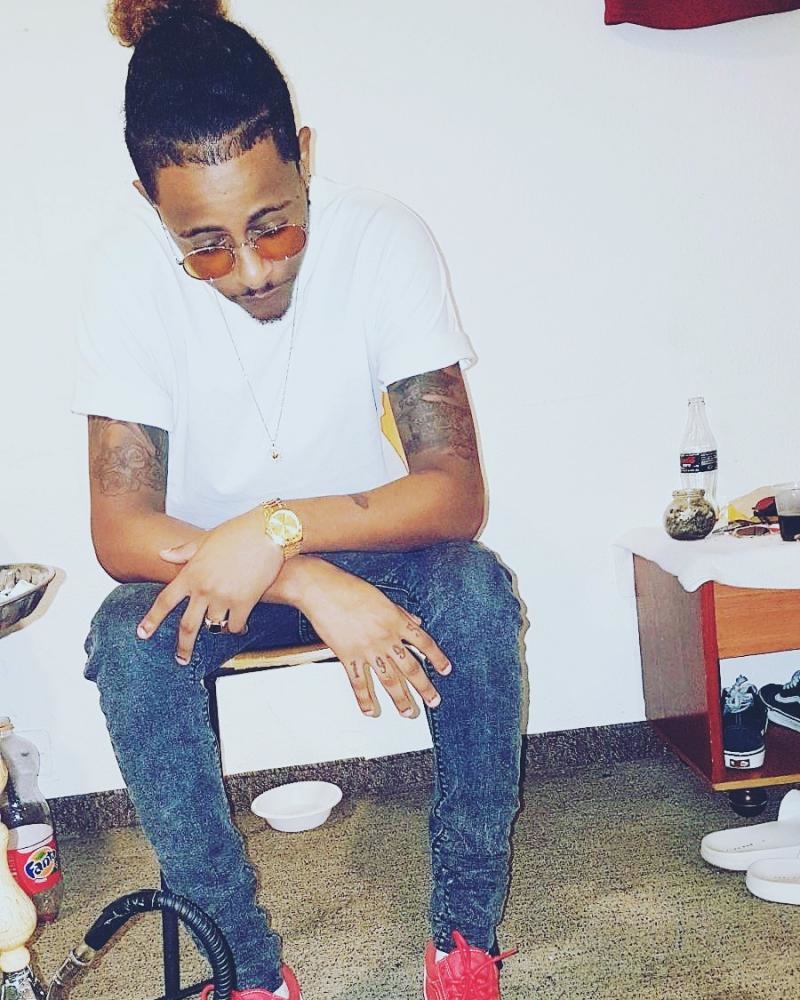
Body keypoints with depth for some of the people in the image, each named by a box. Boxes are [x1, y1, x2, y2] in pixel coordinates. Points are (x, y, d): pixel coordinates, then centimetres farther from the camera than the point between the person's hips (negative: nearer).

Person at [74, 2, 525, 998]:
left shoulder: (384, 238, -22)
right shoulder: (129, 269, -21)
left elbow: (458, 493, -23)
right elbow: (118, 531, -22)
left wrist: (281, 528, -38)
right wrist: (311, 587, -36)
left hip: (367, 538, 0)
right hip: (211, 561, 1)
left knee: (477, 595, -30)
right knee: (126, 643, -29)